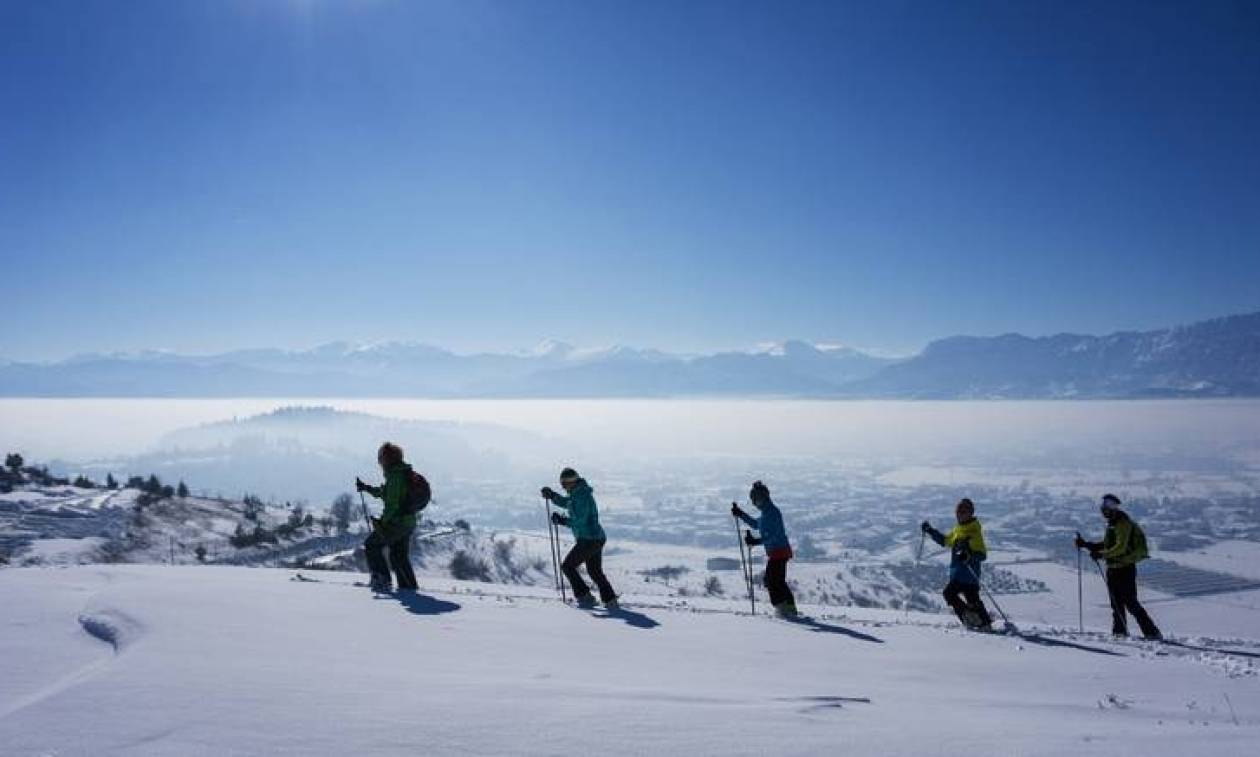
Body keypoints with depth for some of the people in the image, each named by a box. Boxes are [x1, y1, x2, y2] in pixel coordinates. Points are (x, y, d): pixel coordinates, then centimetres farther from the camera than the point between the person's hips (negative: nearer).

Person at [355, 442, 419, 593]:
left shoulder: (395, 477, -17)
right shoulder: (406, 474, 13)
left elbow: (393, 504, -23)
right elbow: (384, 492, 27)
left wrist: (382, 521, -18)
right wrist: (366, 488, 28)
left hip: (396, 522, -9)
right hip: (409, 522, 9)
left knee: (372, 545, 7)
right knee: (400, 556, 18)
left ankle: (382, 579, 3)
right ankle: (409, 586, 19)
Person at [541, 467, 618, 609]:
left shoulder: (581, 496, -18)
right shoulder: (578, 494, 13)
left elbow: (579, 521, -22)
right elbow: (564, 502, 25)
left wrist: (562, 520, -12)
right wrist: (551, 494, 9)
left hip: (588, 540, -10)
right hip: (597, 539, 10)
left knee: (567, 566, 2)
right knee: (595, 571, 21)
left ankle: (584, 597, 0)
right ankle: (610, 600, 20)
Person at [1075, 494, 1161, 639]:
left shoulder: (1123, 523, -14)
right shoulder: (1112, 524, 16)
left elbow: (1120, 547, -24)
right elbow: (1106, 544, 23)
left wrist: (1101, 554, -29)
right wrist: (1086, 544, 16)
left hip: (1125, 568, -9)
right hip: (1113, 568, 9)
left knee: (1131, 603, -9)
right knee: (1117, 603, 12)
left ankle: (1153, 633, -5)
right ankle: (1120, 631, 19)